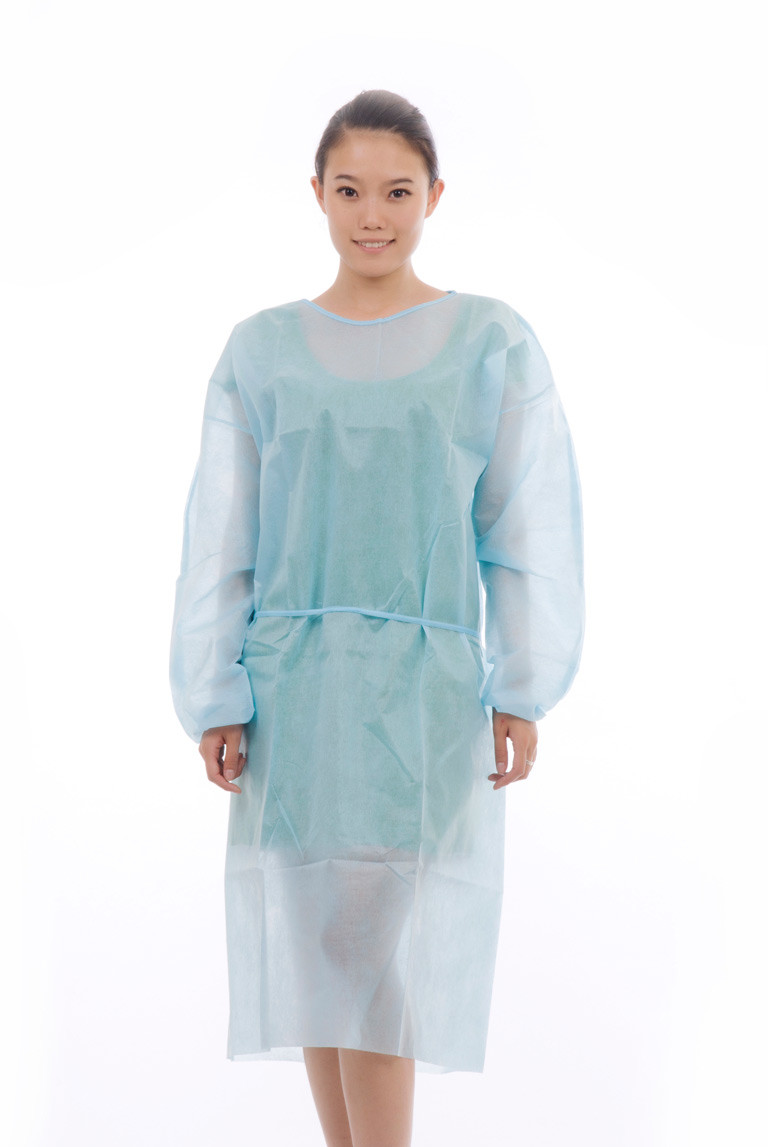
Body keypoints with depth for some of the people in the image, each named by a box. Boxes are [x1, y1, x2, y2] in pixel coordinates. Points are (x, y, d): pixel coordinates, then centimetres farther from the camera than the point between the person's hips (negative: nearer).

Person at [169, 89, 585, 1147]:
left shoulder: (494, 344, 1)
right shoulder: (261, 351, 5)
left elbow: (532, 533, 2)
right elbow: (217, 540, 5)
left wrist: (524, 692, -2)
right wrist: (213, 700, 1)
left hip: (428, 691, -2)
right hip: (294, 686, 2)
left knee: (385, 957, -8)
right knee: (318, 949, 6)